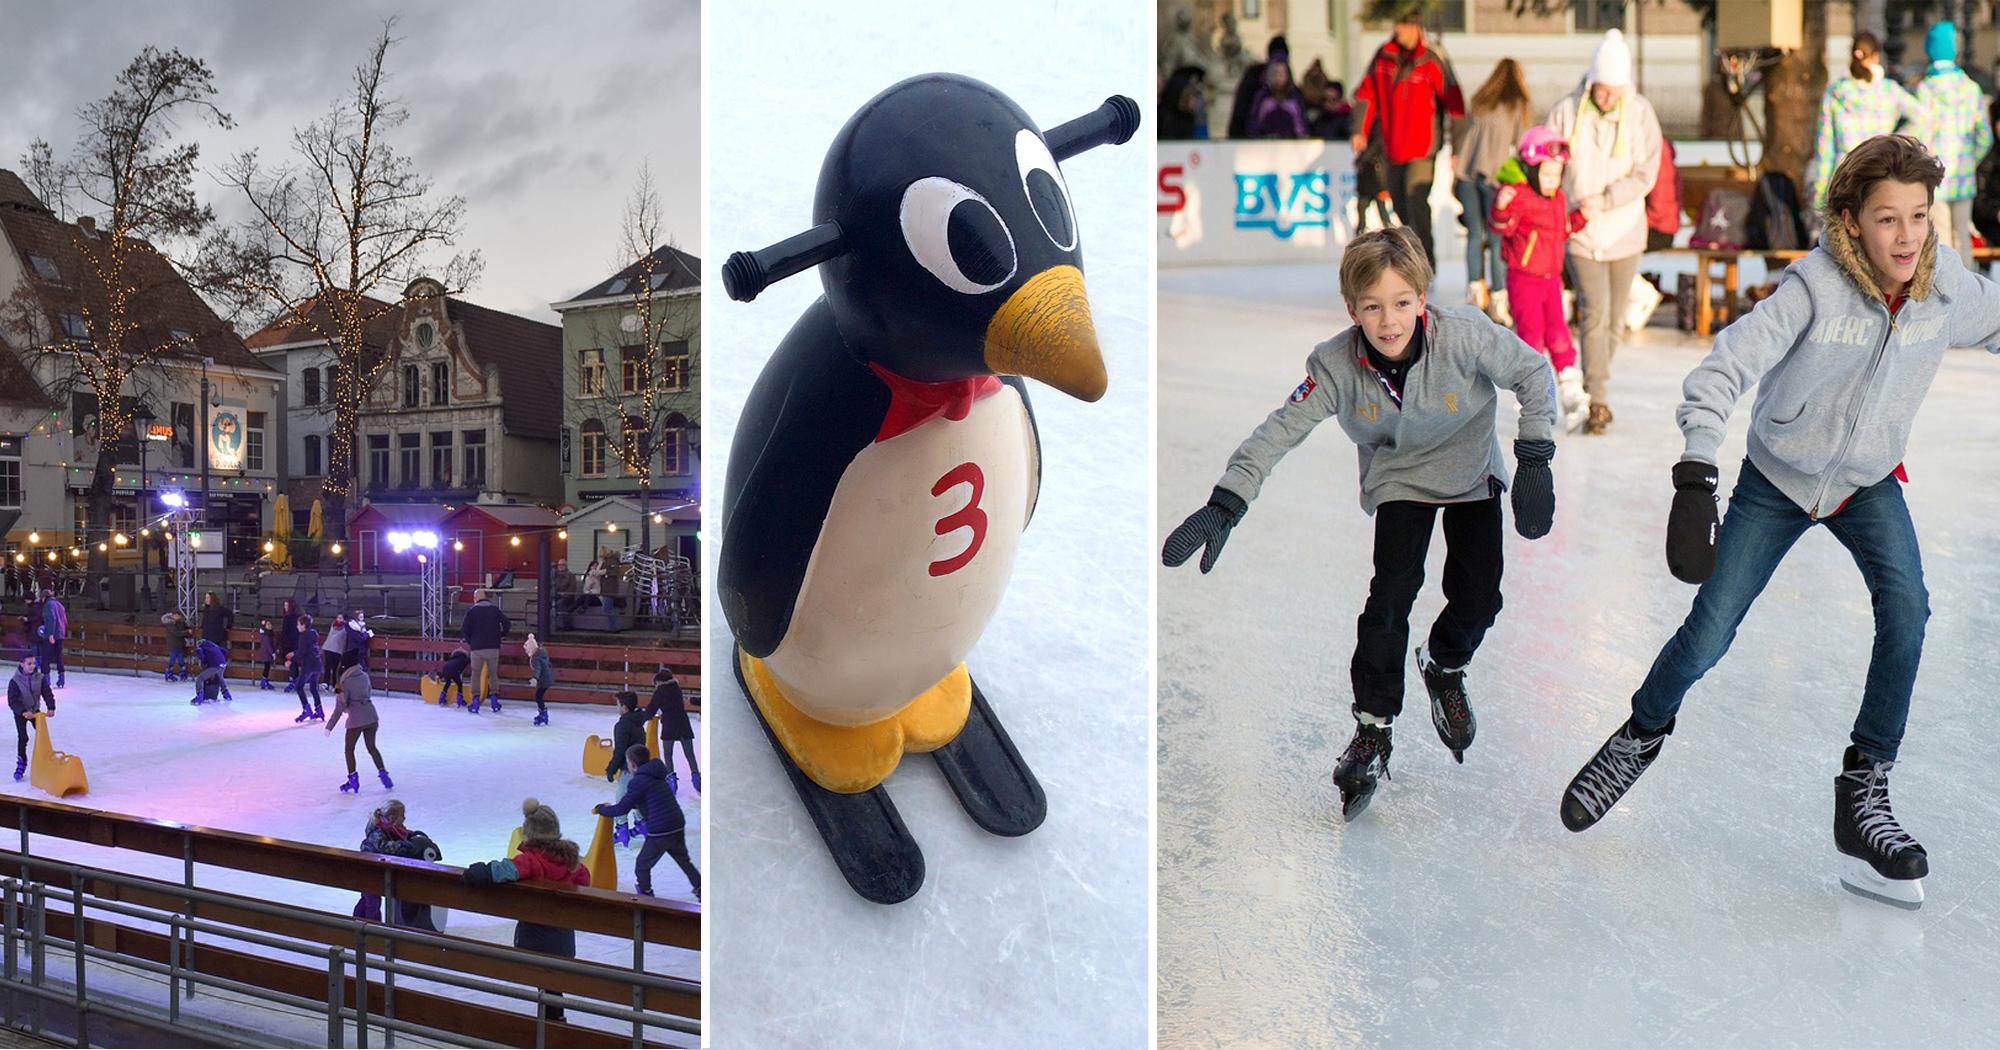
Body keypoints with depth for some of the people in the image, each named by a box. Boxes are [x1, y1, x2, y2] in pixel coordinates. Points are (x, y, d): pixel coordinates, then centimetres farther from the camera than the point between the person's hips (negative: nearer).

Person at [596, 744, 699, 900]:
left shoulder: (638, 781, -12)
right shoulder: (657, 776, 15)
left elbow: (622, 809, -12)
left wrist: (601, 809, 4)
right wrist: (612, 806, 24)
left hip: (660, 833, -8)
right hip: (678, 827, 8)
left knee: (642, 867, 11)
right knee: (685, 862, 24)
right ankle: (701, 892, 26)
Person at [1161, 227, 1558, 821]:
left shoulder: (1465, 336, -30)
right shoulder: (1336, 365, -27)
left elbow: (1535, 372, -16)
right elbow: (1280, 431, -26)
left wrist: (1534, 461, -22)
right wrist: (1223, 507, -35)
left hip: (1473, 475, 1)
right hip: (1399, 482, -1)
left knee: (1478, 598, -4)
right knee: (1391, 594, -16)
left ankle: (1445, 667, 31)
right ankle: (1373, 728, -3)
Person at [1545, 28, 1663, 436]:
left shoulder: (1640, 113, -4)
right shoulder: (1566, 112, -7)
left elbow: (1646, 174, -7)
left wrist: (1603, 200, -19)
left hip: (1625, 231, 2)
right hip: (1581, 233, -2)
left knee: (1615, 320, 10)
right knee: (1595, 315, -12)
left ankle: (1592, 385, 29)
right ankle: (1598, 401, -9)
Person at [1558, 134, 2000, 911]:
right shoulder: (1814, 287, -27)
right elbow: (1721, 372, -32)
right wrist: (1695, 478, -43)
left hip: (1868, 482, 3)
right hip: (1777, 480, -3)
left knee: (1905, 607, -21)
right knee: (1708, 635, -2)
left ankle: (1863, 794, -8)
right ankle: (1641, 737, 28)